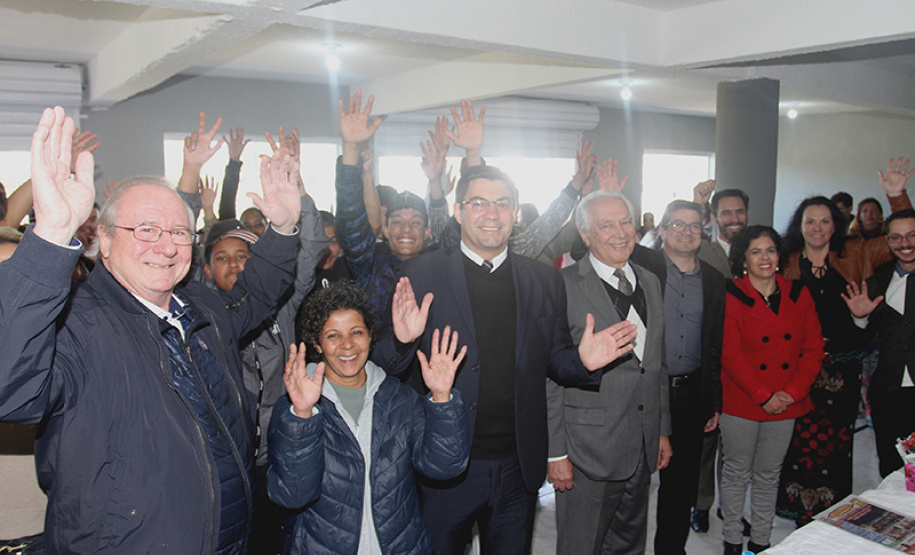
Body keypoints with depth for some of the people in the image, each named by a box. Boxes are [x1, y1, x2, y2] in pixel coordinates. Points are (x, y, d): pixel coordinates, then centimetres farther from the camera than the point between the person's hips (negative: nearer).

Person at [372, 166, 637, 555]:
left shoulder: (545, 280, 3)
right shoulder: (420, 274, -6)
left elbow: (554, 361, 9)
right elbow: (385, 365, -6)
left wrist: (583, 361, -13)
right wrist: (402, 341, -28)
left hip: (519, 469, 3)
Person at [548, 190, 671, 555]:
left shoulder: (650, 282, 9)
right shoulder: (562, 287, -13)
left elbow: (658, 364, 15)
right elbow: (550, 377, -13)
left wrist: (663, 430, 14)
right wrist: (556, 453, -13)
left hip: (644, 451, 6)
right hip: (588, 455, -6)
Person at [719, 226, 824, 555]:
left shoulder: (798, 295, 5)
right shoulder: (731, 297, -7)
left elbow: (813, 348, 3)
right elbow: (730, 355, -12)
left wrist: (793, 392, -8)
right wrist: (764, 396, -15)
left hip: (786, 404, 4)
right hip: (740, 403, -3)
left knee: (769, 475, 14)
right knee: (737, 472, 8)